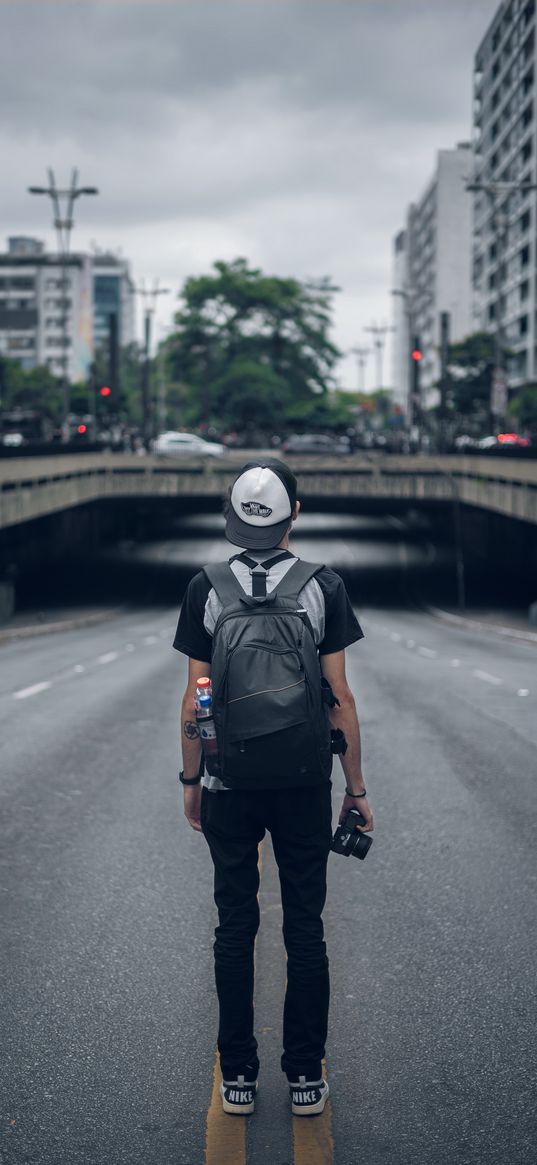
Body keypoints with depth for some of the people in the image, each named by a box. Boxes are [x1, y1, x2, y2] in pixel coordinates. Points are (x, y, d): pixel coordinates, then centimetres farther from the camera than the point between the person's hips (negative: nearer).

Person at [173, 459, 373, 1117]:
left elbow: (196, 700, -1)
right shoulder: (323, 587, -5)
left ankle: (238, 1078, 14)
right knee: (305, 929, 8)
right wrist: (356, 786, 3)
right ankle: (306, 1077, 13)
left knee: (235, 928, 9)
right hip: (304, 785, 0)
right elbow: (339, 698, -5)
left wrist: (191, 779, 11)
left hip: (229, 785, 1)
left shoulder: (205, 589, -3)